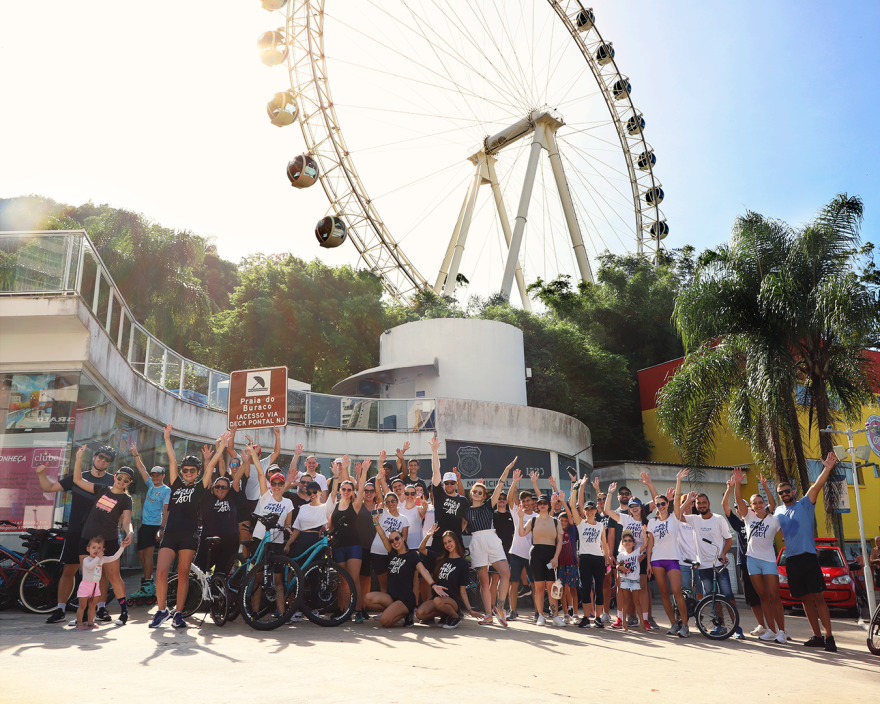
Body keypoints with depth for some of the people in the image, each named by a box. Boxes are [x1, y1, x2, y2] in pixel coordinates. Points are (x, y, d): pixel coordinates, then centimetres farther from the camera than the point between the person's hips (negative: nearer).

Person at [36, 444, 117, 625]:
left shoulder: (112, 481, 3)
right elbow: (49, 487, 8)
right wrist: (41, 474, -8)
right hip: (76, 532, 1)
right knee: (68, 570, 3)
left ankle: (101, 608, 11)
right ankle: (60, 610, 12)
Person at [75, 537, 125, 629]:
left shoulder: (102, 559, 3)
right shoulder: (86, 560, -12)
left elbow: (114, 557, 2)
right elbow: (89, 566, -33)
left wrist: (122, 547, -5)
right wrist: (97, 558, -33)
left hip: (96, 586, 5)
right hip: (86, 585, -5)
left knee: (93, 606, 11)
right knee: (82, 606, 0)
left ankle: (91, 623, 19)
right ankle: (79, 623, 8)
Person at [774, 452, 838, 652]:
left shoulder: (804, 504, 2)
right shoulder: (777, 512, 14)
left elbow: (817, 485, -13)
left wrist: (827, 468, -25)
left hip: (808, 556, -5)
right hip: (791, 559, 5)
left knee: (818, 597, -8)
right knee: (805, 599, 9)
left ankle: (829, 637, -6)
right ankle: (817, 636, 15)